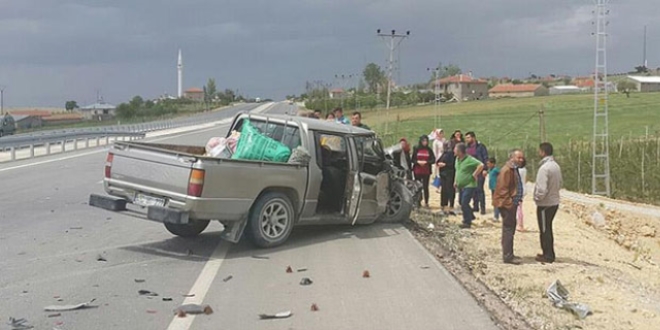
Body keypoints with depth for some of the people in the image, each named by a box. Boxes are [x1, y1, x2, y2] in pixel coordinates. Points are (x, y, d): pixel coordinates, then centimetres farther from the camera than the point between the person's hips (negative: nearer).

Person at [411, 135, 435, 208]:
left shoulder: (429, 150, 2)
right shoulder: (416, 149, 2)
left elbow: (433, 160, -1)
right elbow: (413, 159, 2)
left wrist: (426, 162, -16)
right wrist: (418, 162, -17)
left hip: (426, 172, 0)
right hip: (417, 171, 0)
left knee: (425, 187, 3)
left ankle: (426, 202, 9)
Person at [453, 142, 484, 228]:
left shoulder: (470, 159, -19)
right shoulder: (457, 159, 7)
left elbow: (481, 165, -26)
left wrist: (474, 175, -20)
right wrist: (455, 181, 15)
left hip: (469, 185, -9)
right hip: (461, 186, 9)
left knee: (464, 204, -12)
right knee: (462, 203, 16)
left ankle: (467, 222, -1)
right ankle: (471, 217, 36)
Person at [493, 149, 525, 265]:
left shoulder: (514, 169, 16)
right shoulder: (507, 170, -17)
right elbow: (502, 189, -21)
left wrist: (517, 200, 14)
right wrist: (509, 203, -21)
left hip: (511, 203, 10)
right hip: (506, 204, -10)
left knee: (509, 229, 16)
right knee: (508, 229, -7)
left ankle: (508, 254, 25)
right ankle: (507, 256, -3)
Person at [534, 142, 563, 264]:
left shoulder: (544, 168, -23)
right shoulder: (556, 166, 5)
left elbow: (542, 189, -26)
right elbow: (560, 183, 14)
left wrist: (537, 198, -9)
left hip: (545, 204, -8)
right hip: (554, 202, 8)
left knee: (544, 230, 3)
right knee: (548, 229, 19)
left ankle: (547, 256, 11)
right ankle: (549, 254, 26)